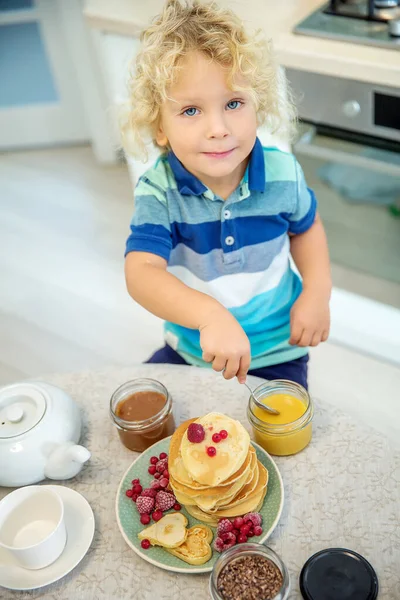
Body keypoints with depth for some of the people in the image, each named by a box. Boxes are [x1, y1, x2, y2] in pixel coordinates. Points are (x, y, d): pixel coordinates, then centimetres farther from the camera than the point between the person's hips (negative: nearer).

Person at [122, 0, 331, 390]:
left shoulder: (282, 174, -15)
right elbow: (140, 272, -35)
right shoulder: (157, 191, -22)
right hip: (189, 350, 0)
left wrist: (317, 291, -7)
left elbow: (306, 227, 7)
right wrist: (210, 314, -52)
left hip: (276, 353, 0)